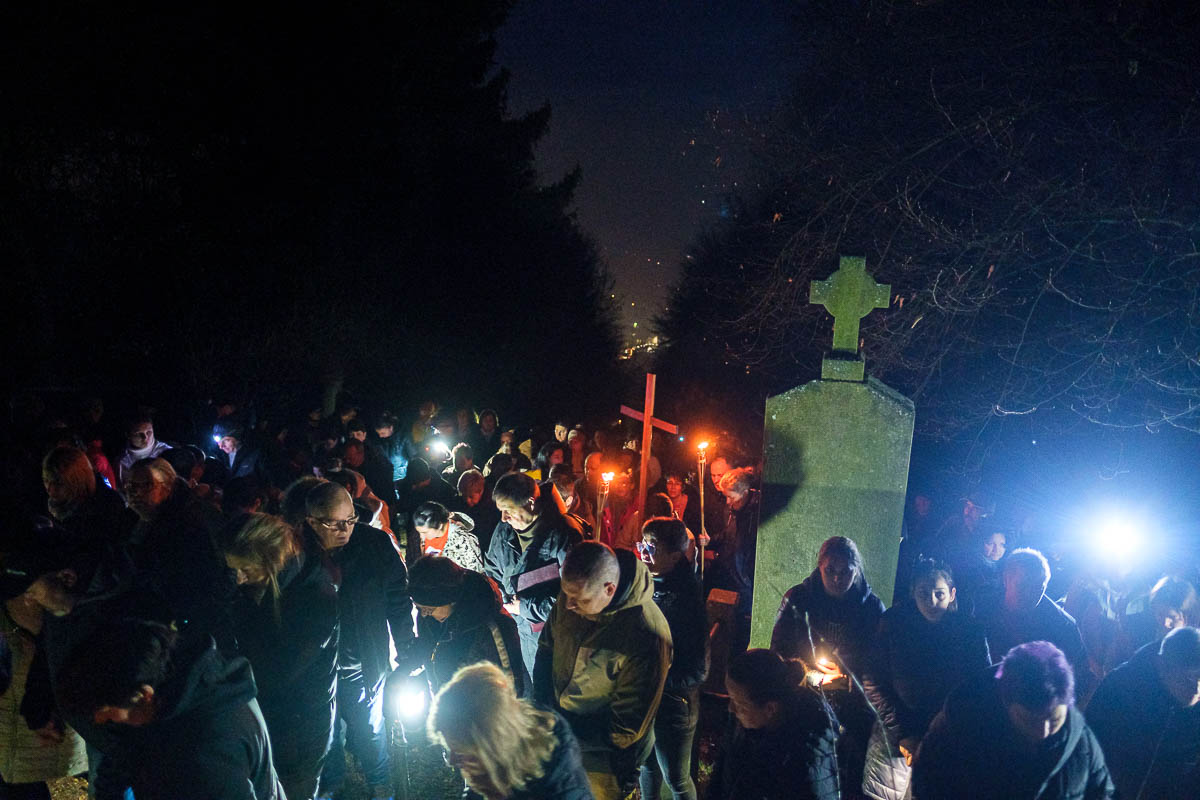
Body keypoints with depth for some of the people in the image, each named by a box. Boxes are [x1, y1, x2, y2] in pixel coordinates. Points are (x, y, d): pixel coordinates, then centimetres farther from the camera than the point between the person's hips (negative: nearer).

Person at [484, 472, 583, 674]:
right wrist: (505, 600, 2)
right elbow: (492, 570, 18)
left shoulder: (563, 535, -21)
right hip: (526, 630, 6)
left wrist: (525, 607, -17)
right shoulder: (504, 531, 0)